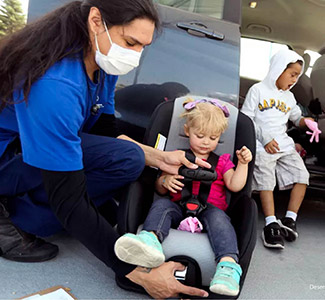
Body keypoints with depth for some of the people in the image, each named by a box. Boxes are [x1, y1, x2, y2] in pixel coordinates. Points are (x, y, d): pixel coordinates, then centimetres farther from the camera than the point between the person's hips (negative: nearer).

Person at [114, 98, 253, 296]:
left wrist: (243, 164, -2)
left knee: (218, 216, -34)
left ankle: (228, 264, -54)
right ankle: (150, 239, -60)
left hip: (210, 209, 0)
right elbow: (160, 189, 18)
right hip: (179, 208, 1)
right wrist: (165, 181, -6)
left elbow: (235, 186, 9)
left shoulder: (222, 161, 24)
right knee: (161, 204, -29)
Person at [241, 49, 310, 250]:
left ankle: (289, 220, -3)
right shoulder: (258, 90, 2)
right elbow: (245, 119, -3)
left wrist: (306, 121, 1)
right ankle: (271, 224, -18)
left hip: (284, 143, 6)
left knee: (302, 174, -8)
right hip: (262, 145, -6)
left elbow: (297, 118, 27)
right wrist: (265, 139, -12)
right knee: (265, 178, -18)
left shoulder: (289, 97, 22)